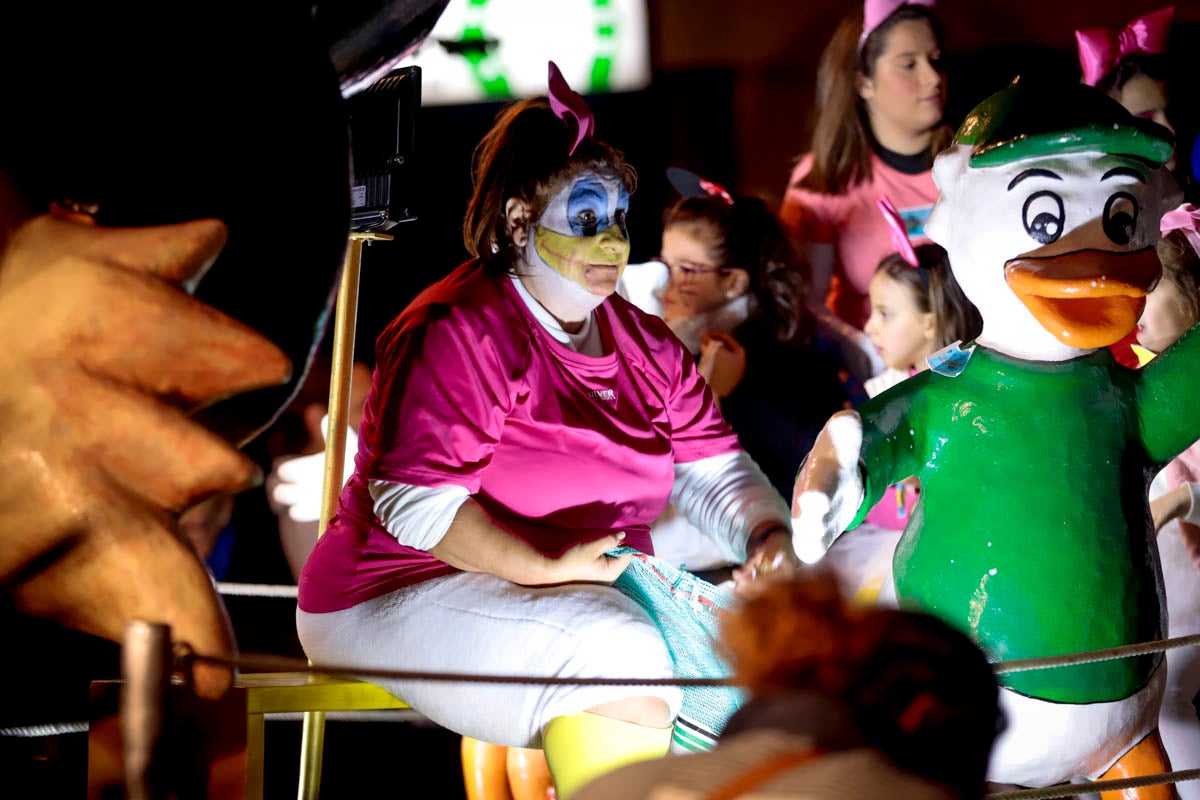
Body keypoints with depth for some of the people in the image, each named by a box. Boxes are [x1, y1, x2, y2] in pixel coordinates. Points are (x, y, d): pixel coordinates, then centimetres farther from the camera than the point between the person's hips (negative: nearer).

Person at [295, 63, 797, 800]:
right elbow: (415, 503, -22)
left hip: (604, 592, 8)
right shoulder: (459, 333, -13)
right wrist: (543, 566, -29)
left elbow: (715, 469, 10)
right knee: (616, 656, -33)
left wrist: (769, 534, -12)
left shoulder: (645, 345, 13)